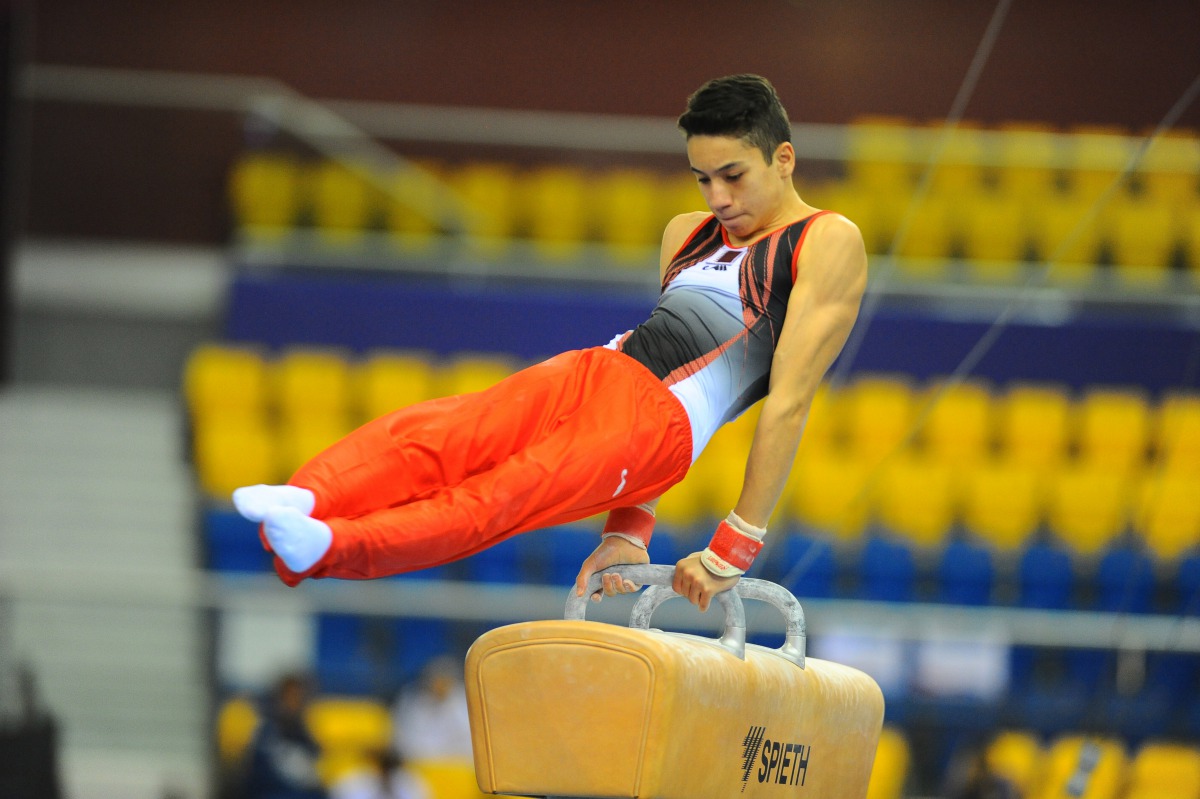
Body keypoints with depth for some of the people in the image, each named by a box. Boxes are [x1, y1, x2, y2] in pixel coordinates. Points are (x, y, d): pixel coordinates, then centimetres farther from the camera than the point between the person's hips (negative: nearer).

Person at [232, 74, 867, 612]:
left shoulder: (829, 244, 2)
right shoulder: (688, 234, 27)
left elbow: (790, 399, -4)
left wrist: (734, 548, -10)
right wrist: (629, 530, 18)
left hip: (661, 417, -7)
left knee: (504, 497, -29)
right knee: (432, 436, -22)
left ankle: (327, 548, -51)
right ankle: (308, 501, -46)